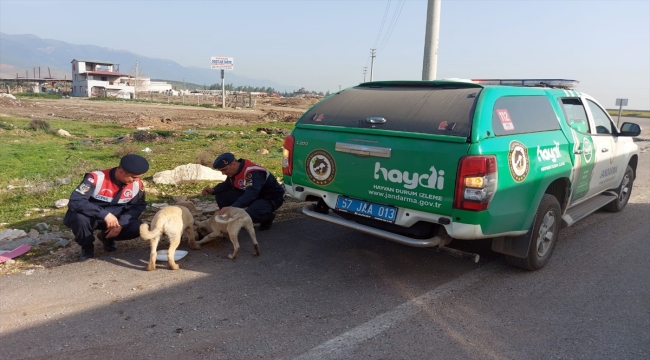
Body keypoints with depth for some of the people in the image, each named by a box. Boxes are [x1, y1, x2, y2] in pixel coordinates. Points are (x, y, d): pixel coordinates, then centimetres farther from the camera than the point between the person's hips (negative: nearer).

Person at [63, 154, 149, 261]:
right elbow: (75, 201, -32)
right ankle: (87, 247, -3)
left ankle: (107, 237, 11)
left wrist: (121, 223, -19)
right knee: (80, 219, -37)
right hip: (90, 217, -3)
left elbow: (137, 206, -2)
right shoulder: (96, 178, -28)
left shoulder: (137, 184, -14)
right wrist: (104, 214, -40)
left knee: (137, 228, -22)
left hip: (113, 218, 3)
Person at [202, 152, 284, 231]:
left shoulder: (254, 173, -33)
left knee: (250, 214, -38)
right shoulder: (235, 170, -6)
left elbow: (250, 195, -45)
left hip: (272, 198, -8)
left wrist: (232, 207, -57)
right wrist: (213, 190, -11)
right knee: (221, 195, -8)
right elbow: (227, 184, 9)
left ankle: (267, 218, -3)